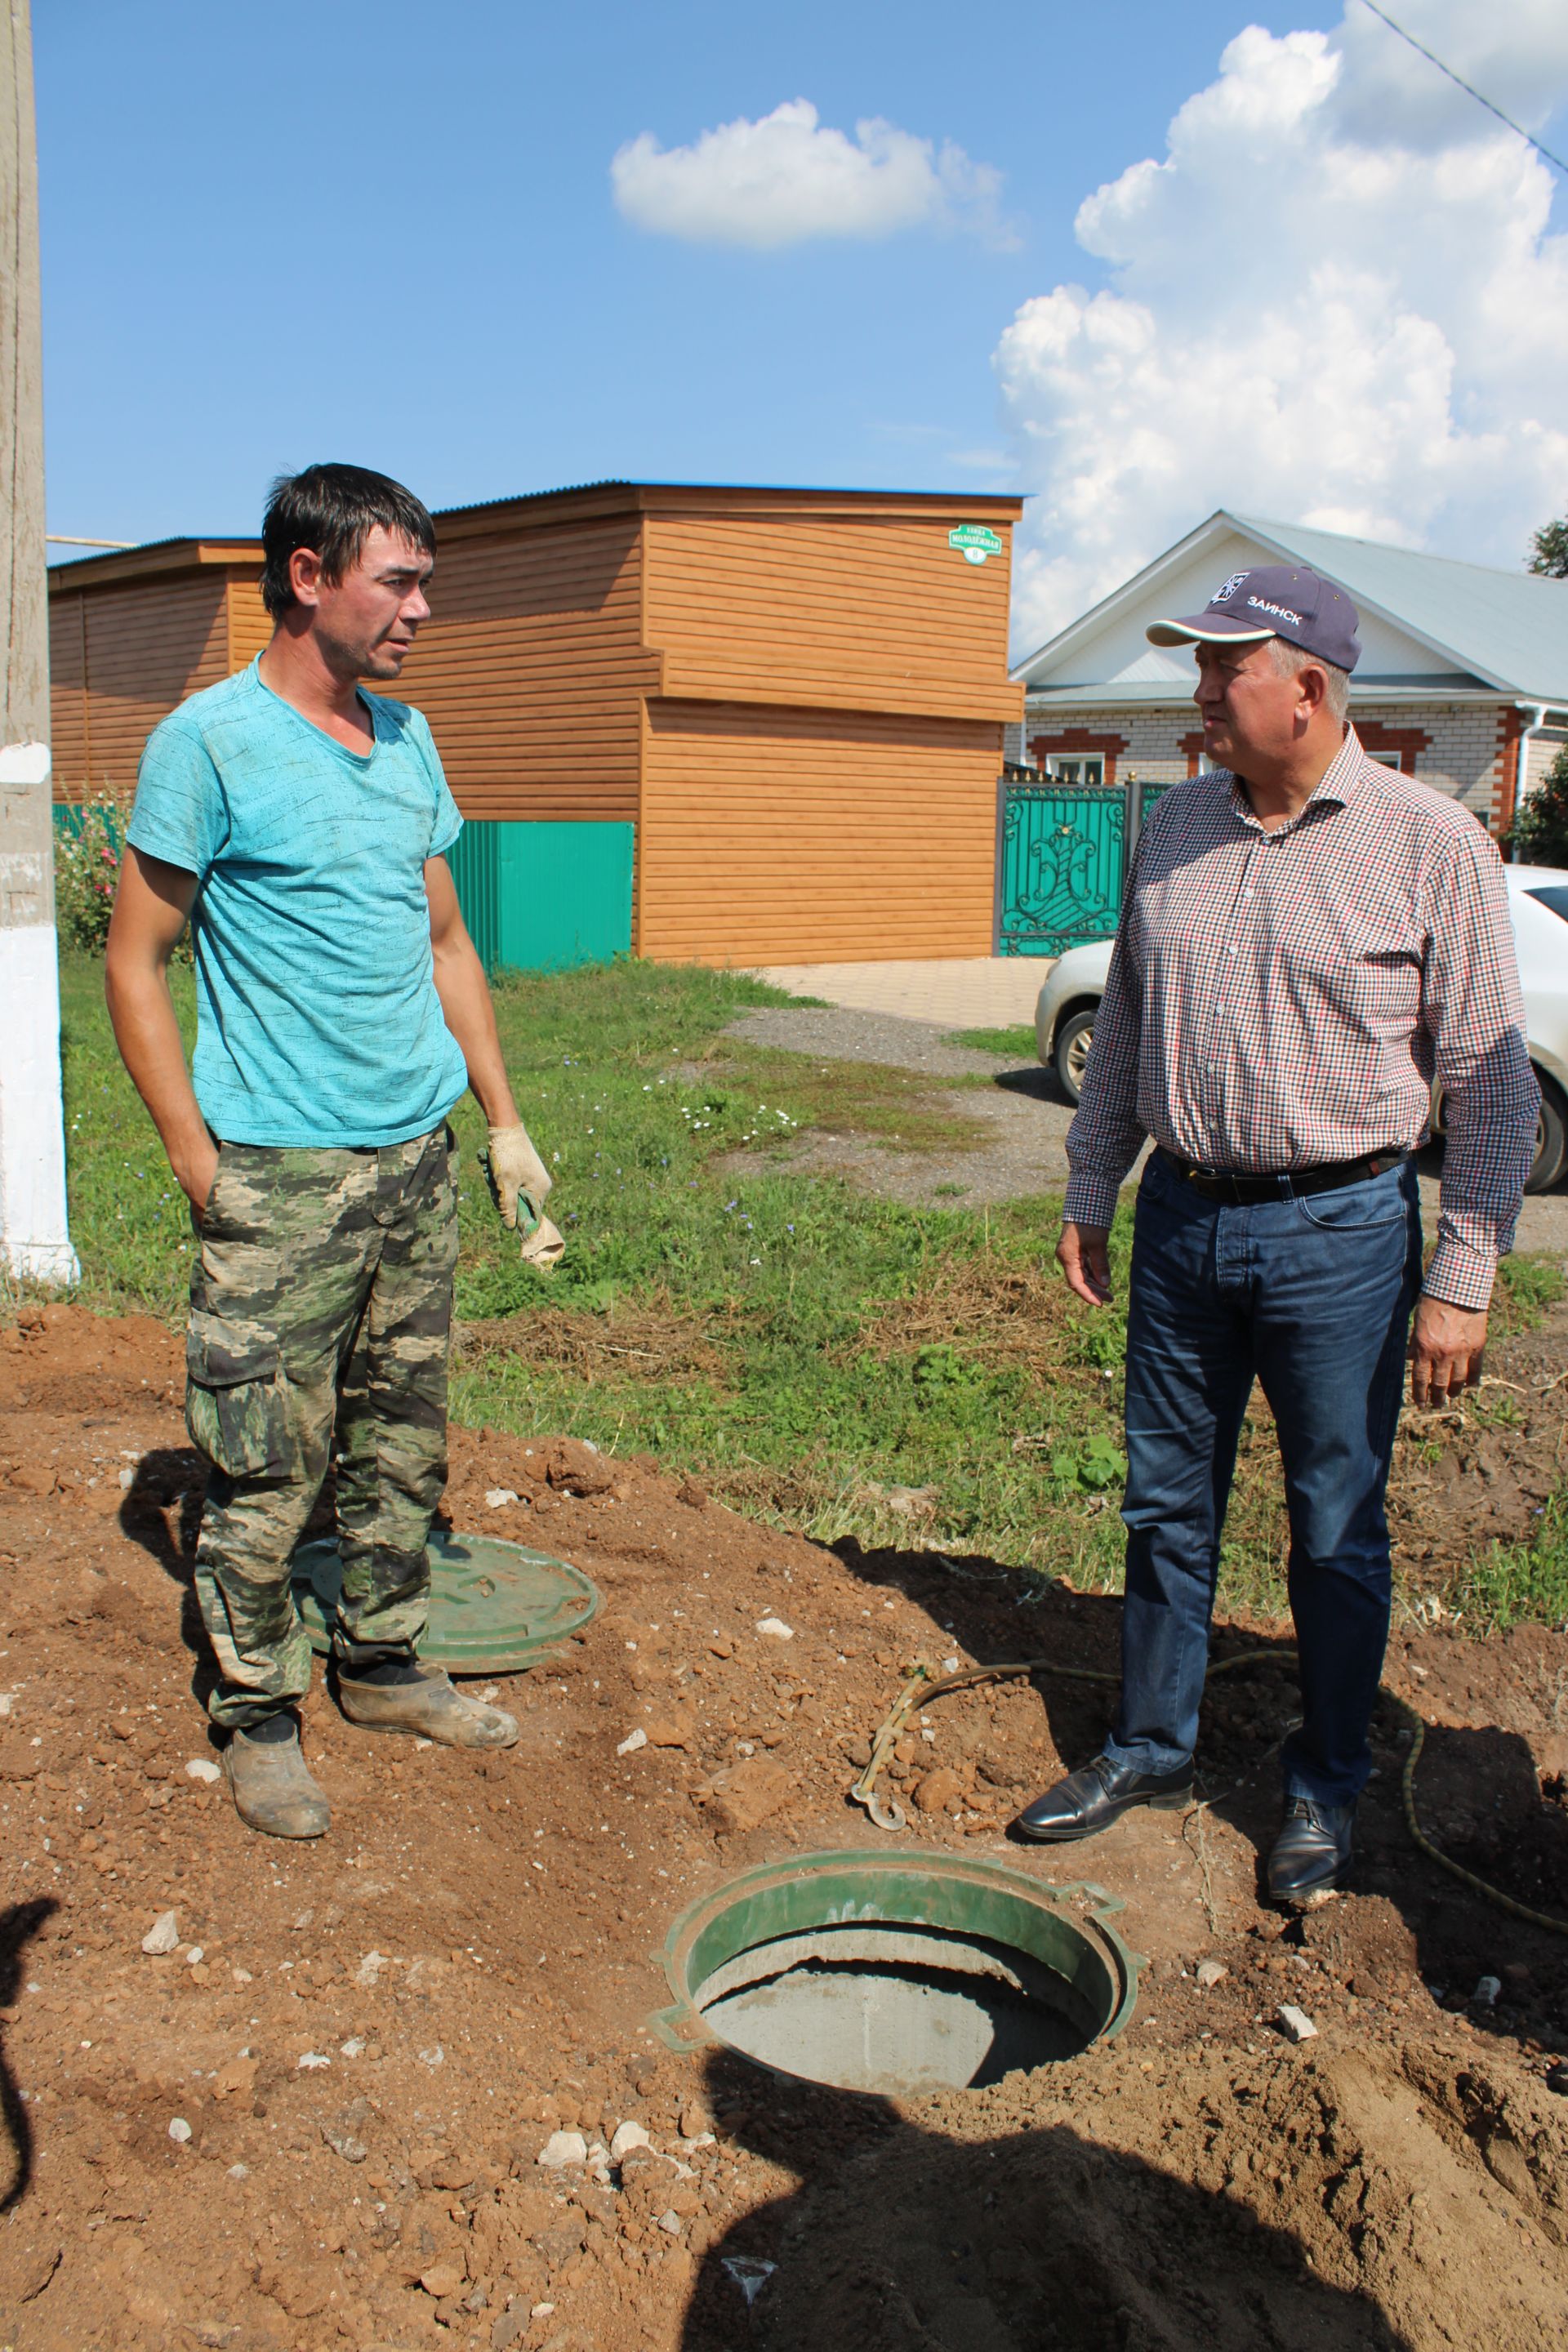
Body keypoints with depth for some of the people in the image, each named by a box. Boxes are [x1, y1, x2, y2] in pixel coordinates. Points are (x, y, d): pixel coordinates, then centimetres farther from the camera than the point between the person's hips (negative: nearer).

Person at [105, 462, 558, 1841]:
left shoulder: (408, 742, 11)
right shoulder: (211, 741, -8)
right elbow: (137, 962, -7)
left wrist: (505, 1119, 14)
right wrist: (196, 1156, -12)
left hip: (417, 1158, 7)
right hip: (282, 1173, -6)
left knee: (403, 1443, 15)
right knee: (267, 1468, 1)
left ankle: (382, 1666, 31)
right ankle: (259, 1717, 18)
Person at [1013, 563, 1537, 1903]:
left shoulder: (1430, 844, -8)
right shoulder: (1178, 827, 7)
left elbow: (1495, 1083, -7)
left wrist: (1464, 1279, -9)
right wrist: (1090, 1194, 13)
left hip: (1338, 1230, -4)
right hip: (1182, 1219, 5)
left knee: (1337, 1531, 8)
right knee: (1168, 1506, 14)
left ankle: (1327, 1789, 27)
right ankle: (1151, 1751, 31)